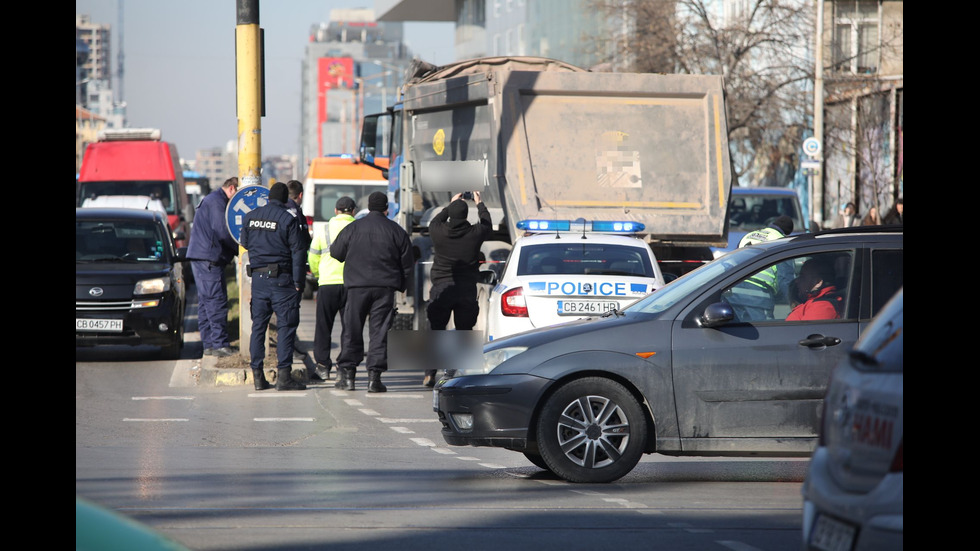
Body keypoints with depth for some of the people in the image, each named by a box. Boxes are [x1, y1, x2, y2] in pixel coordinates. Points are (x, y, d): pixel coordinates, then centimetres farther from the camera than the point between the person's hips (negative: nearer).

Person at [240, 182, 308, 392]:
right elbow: (298, 252, -11)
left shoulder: (250, 217, 6)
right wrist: (298, 283, -7)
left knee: (258, 325, 10)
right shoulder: (288, 219, -9)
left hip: (258, 277, 5)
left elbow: (244, 243, 19)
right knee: (286, 326, -2)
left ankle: (258, 375, 9)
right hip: (281, 278, -5)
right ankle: (283, 375, -8)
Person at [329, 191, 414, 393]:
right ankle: (375, 375, -4)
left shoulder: (353, 228, 0)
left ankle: (347, 373, 6)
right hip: (385, 287, 0)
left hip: (357, 285, 0)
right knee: (380, 331, 1)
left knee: (352, 330, 7)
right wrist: (401, 285, 20)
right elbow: (407, 263, 7)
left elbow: (336, 252, 7)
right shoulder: (397, 231, 3)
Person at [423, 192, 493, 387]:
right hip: (467, 289, 0)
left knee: (435, 332, 5)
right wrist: (479, 203, 36)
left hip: (441, 288, 0)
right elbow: (487, 224, 20)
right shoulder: (475, 233, -4)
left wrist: (451, 204, 34)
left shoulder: (439, 232, -4)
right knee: (464, 332, 8)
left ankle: (430, 374, -5)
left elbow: (435, 221, 21)